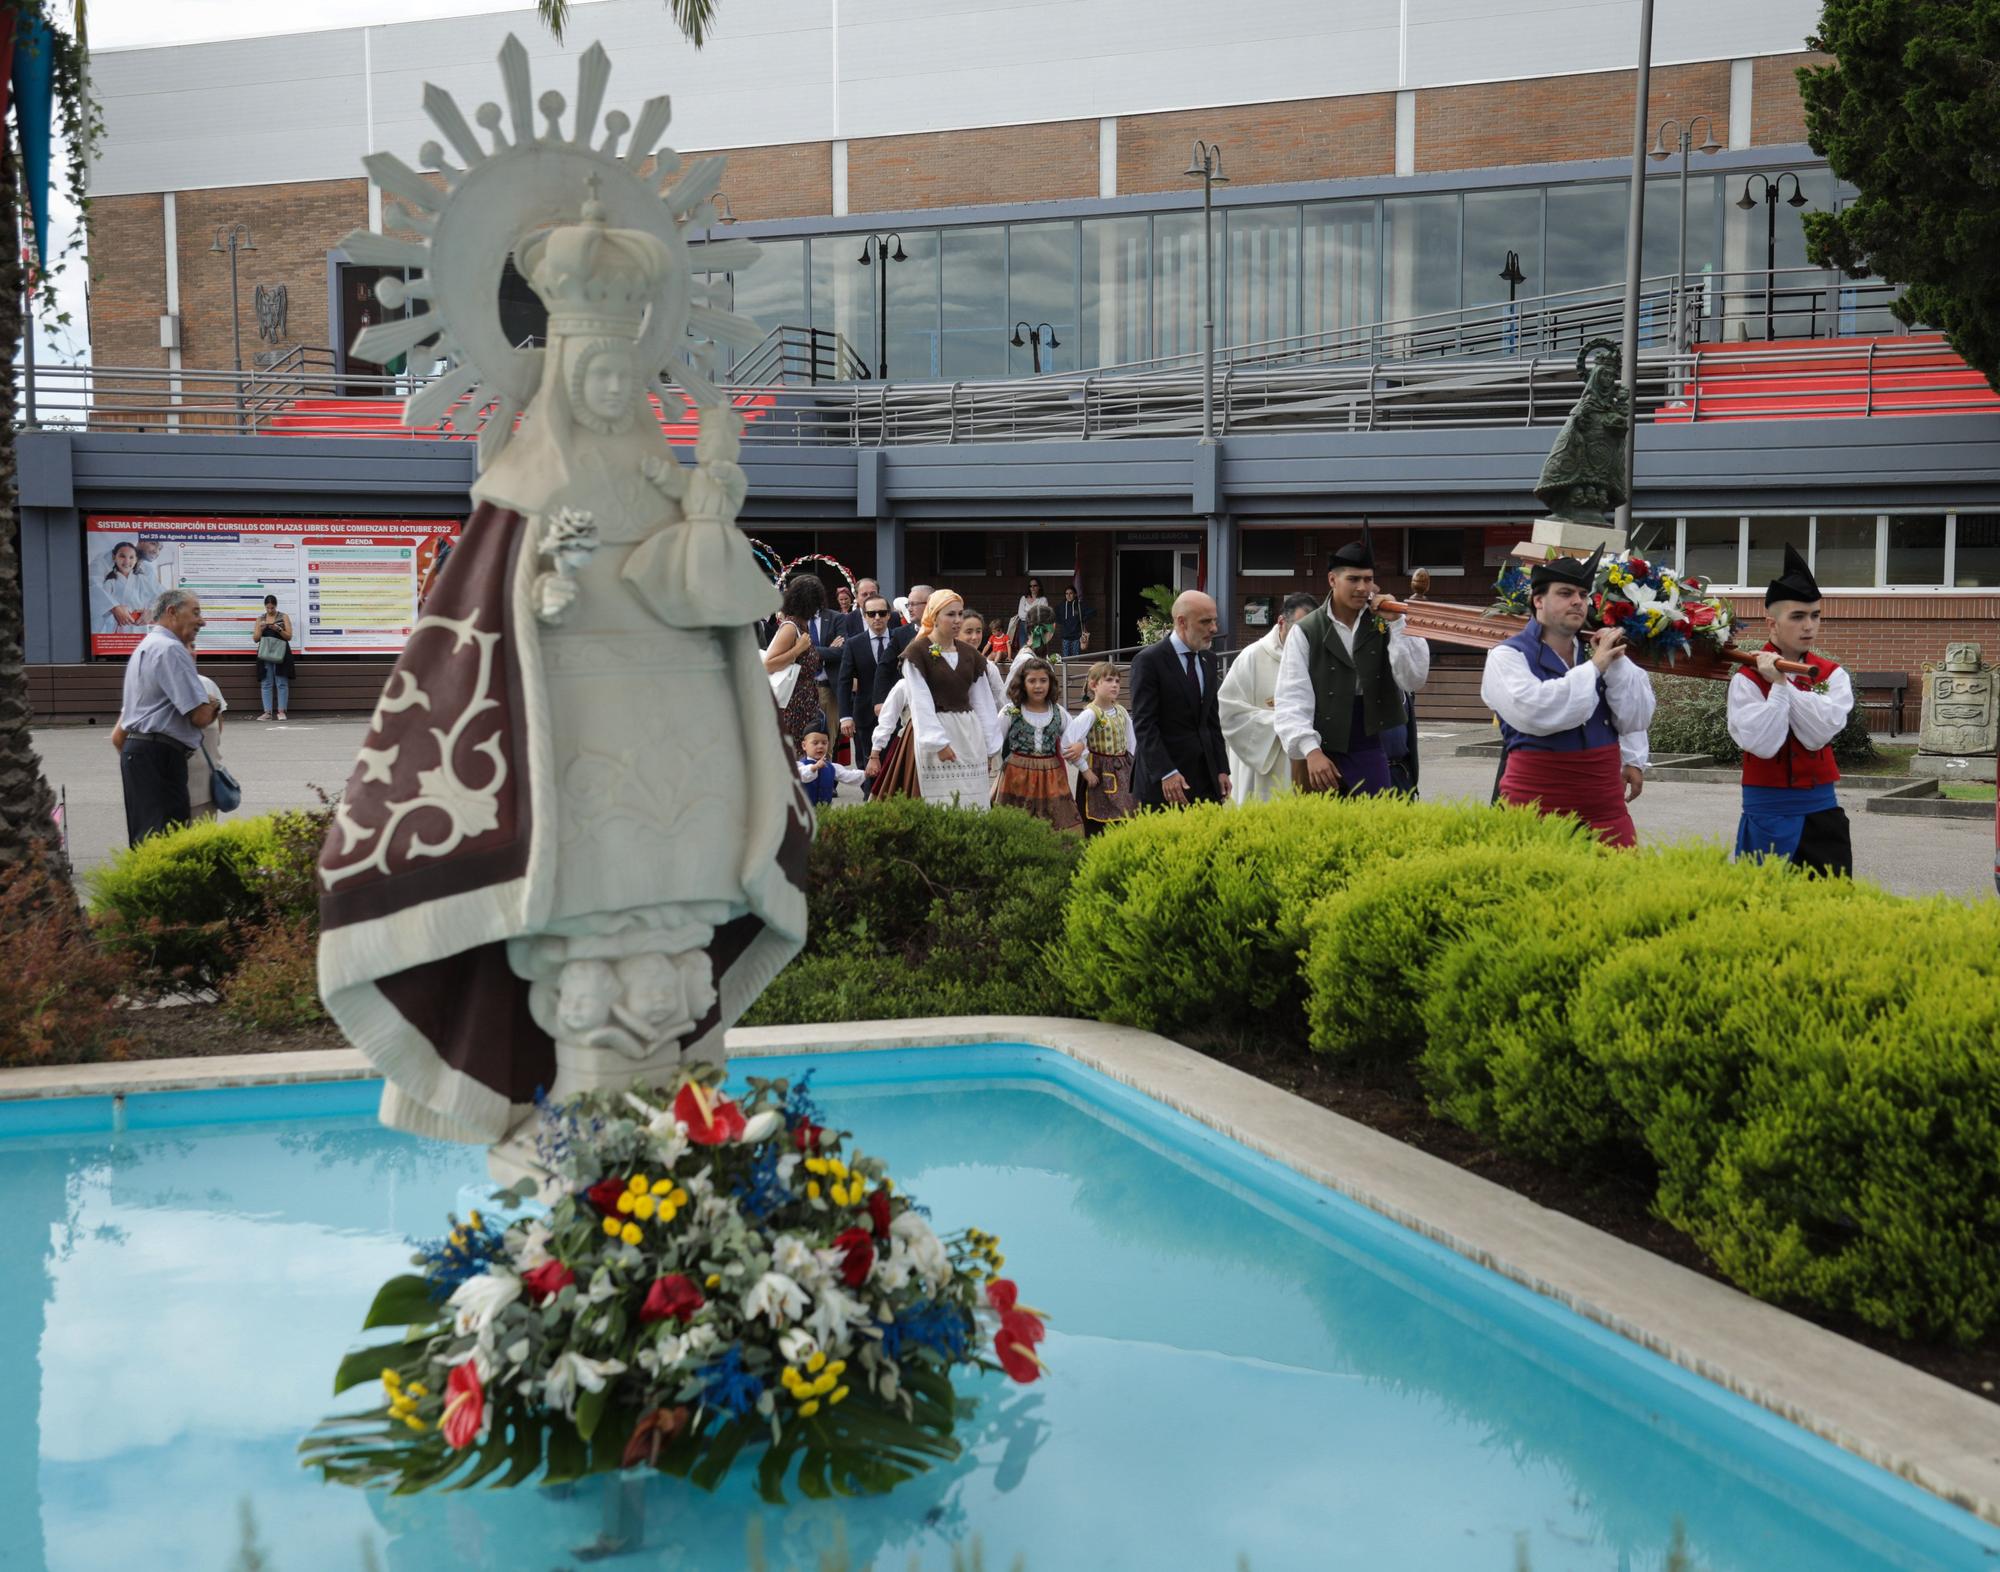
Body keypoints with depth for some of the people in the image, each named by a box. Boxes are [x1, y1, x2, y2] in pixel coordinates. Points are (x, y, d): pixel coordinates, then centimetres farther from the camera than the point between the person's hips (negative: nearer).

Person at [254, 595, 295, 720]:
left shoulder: (283, 617, 5)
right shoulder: (260, 619, 12)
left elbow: (289, 636, 1)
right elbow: (255, 638, 10)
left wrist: (278, 629, -15)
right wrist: (261, 629, -8)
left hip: (280, 653, -2)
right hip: (265, 654, 2)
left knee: (282, 683, -5)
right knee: (266, 684, 0)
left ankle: (281, 711, -2)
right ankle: (267, 712, 1)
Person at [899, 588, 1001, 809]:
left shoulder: (970, 655, 12)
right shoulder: (917, 652, -4)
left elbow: (983, 703, 13)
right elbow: (921, 702, -9)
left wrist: (989, 748, 10)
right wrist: (938, 743, -15)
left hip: (970, 732, 5)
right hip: (935, 732, -5)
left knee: (974, 803, 2)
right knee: (944, 805, -6)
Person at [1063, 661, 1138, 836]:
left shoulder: (1121, 712, 5)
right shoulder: (1090, 713, -16)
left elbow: (1131, 744, 13)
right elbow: (1068, 742, -26)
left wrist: (1133, 767, 7)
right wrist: (1084, 769, -18)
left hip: (1122, 774, 6)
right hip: (1098, 775, -6)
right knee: (1095, 830, 1)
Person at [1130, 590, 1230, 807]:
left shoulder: (1208, 660, 14)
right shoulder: (1148, 660, -8)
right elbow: (1144, 725, -13)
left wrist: (1222, 769, 10)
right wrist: (1166, 773, -21)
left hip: (1207, 778, 6)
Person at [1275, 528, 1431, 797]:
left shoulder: (1384, 626, 5)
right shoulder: (1305, 632, -1)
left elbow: (1415, 680, -3)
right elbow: (1292, 699, -7)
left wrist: (1396, 624, -9)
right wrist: (1311, 751, -18)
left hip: (1370, 754, 2)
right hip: (1318, 755, -2)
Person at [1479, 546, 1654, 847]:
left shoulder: (1596, 652, 10)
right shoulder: (1508, 657, -3)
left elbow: (1636, 719, 13)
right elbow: (1534, 713, -22)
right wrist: (1594, 667, -15)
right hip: (1536, 806, -4)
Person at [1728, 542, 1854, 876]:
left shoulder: (1832, 675, 3)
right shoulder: (1748, 679, -6)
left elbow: (1820, 734, -14)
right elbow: (1763, 745, -18)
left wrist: (1783, 682, -14)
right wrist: (1778, 685, -18)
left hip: (1821, 811, 3)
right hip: (1768, 814, -3)